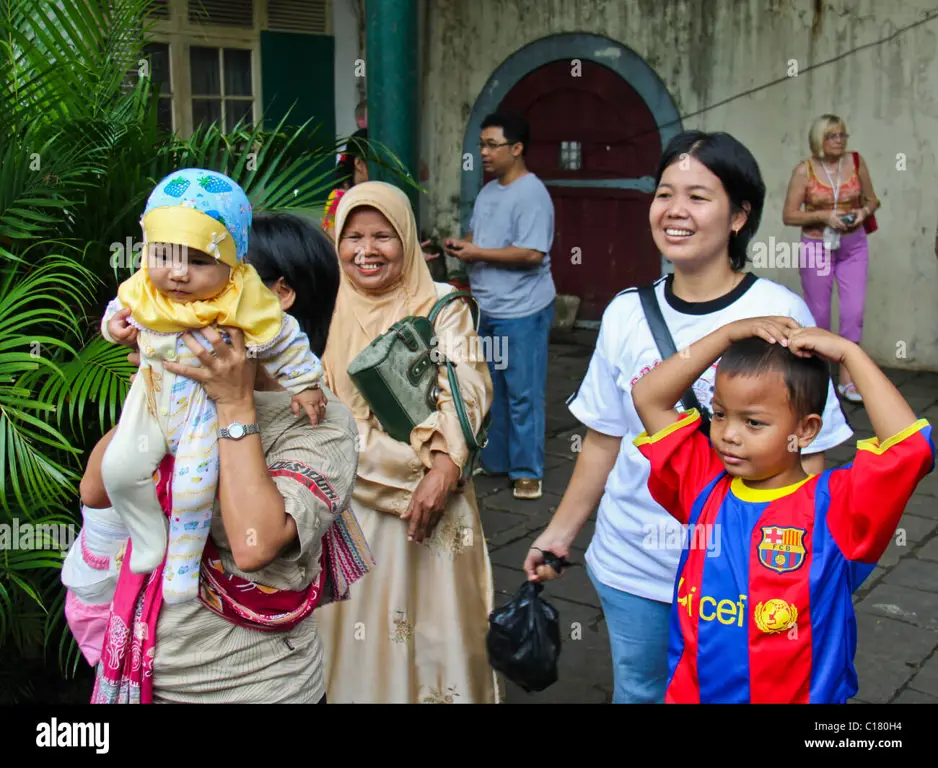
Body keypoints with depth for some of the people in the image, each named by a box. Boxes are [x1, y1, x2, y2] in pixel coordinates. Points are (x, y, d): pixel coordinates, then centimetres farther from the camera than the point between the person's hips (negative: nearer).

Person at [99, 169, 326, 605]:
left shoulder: (242, 300, -23)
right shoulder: (142, 289, -10)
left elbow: (282, 340, -10)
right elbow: (122, 309, 13)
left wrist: (304, 384, -1)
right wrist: (115, 326, -9)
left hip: (211, 402, -5)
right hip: (153, 394, 5)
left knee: (193, 486, -12)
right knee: (119, 467, -1)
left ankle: (183, 563, 15)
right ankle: (149, 541, 25)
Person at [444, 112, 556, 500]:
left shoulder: (532, 194, -16)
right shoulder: (488, 191, 12)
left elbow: (532, 253, -24)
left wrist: (478, 254, -19)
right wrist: (460, 244, -1)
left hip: (522, 312, -9)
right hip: (487, 310, 9)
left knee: (522, 394, -2)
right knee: (491, 390, 17)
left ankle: (528, 471, 8)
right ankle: (494, 460, 30)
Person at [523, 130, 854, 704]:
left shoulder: (778, 313, -11)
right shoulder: (626, 313, 0)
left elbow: (808, 455, -8)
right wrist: (561, 533, 13)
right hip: (630, 566, 4)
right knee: (637, 690, 17)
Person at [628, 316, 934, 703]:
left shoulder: (835, 505, -15)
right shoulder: (704, 486, -5)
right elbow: (648, 397, -6)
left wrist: (849, 353, -21)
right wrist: (728, 334, -10)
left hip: (801, 694, -2)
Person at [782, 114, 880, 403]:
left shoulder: (856, 162, 2)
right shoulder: (804, 170, -5)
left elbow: (871, 200, 14)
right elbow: (788, 216, -7)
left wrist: (863, 212, -9)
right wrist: (823, 216, -18)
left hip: (853, 246, 2)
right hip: (816, 246, -2)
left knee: (854, 311, -7)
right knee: (818, 314, 6)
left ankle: (847, 378, 1)